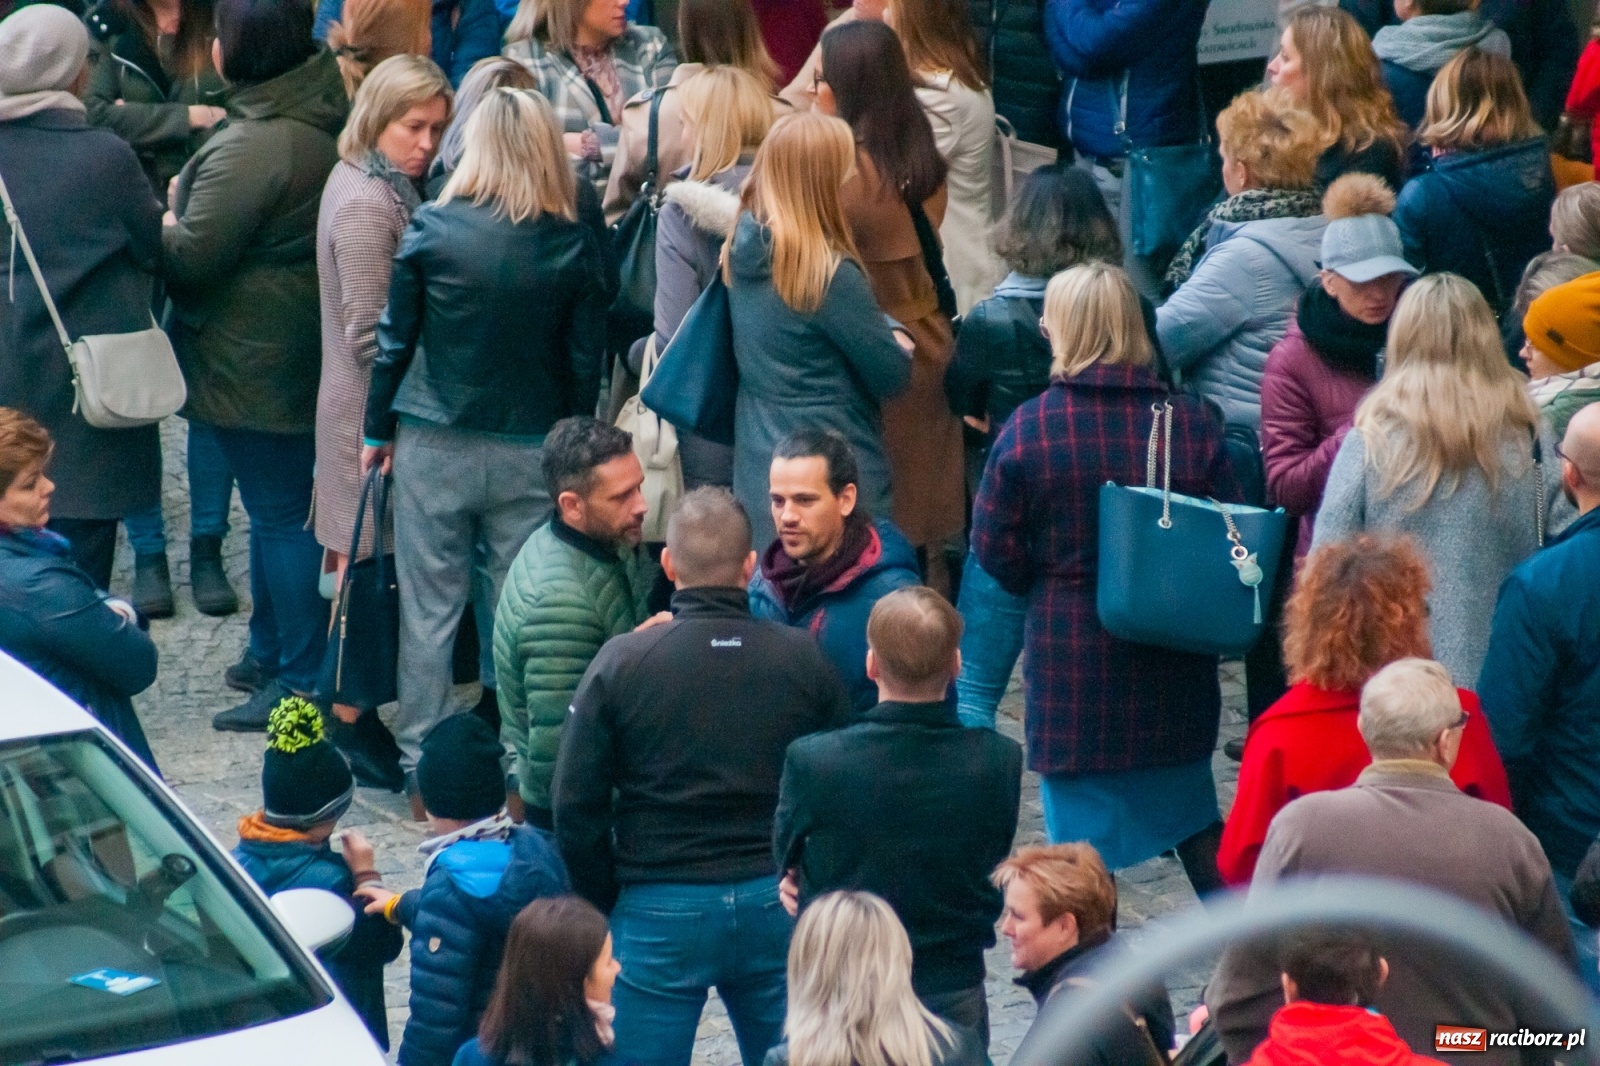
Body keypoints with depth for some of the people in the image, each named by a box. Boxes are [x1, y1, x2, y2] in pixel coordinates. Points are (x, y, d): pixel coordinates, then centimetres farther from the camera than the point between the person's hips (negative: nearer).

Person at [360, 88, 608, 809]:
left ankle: (421, 758, 11)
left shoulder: (431, 229, -8)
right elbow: (585, 361, 1)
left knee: (429, 607, 7)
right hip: (530, 450, 1)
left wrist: (378, 427, 10)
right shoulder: (573, 247, -6)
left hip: (435, 444, -1)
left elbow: (395, 337, -1)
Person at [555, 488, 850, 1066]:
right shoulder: (804, 660, -4)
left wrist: (605, 904, 8)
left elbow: (576, 808, -6)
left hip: (661, 910, -2)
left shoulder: (620, 664, -9)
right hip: (777, 906, 2)